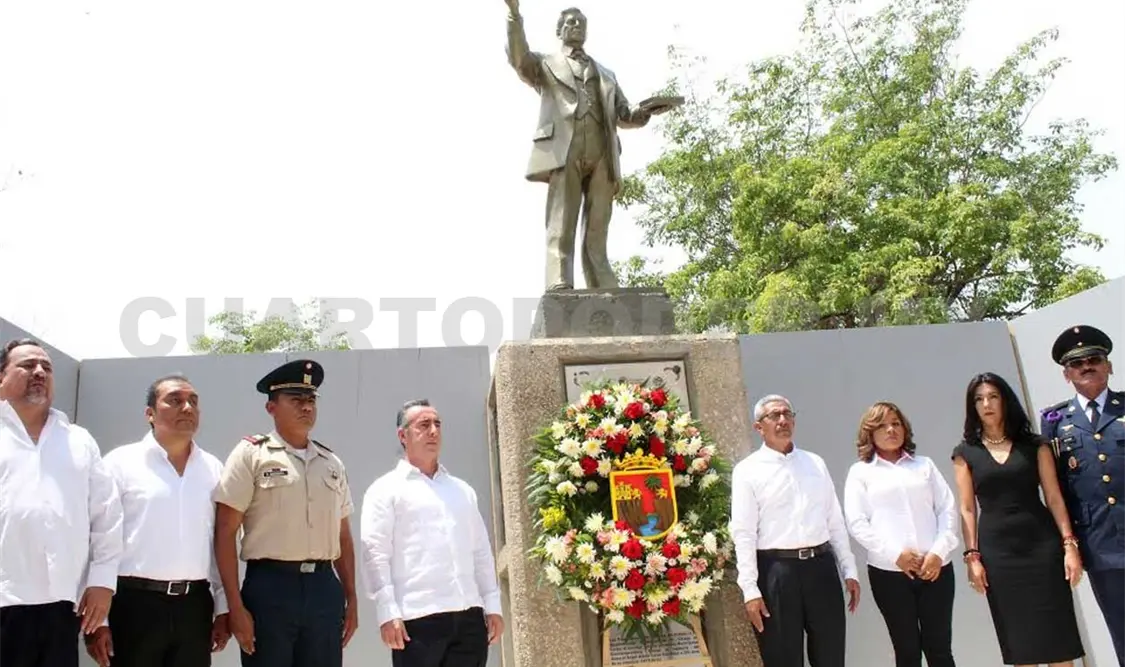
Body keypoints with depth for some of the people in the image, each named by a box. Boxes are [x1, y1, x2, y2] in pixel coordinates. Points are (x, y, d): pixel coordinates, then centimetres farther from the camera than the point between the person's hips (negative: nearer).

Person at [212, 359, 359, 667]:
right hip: (270, 586, -4)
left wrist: (351, 600, 13)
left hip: (325, 586, 4)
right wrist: (235, 606, -11)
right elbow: (225, 532, -6)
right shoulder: (251, 454, -1)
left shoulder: (332, 463, 13)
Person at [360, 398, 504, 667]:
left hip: (470, 616, 5)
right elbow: (376, 553, -5)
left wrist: (492, 605, 11)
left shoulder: (463, 490, 21)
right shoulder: (386, 489, 4)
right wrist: (387, 612, -14)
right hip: (417, 618, -5)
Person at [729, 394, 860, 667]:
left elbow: (835, 520, 15)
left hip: (821, 566, 4)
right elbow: (743, 533, -6)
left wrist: (849, 570, 9)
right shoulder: (748, 470, -1)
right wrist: (750, 590, -12)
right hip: (777, 570, -4)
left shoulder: (815, 463, 13)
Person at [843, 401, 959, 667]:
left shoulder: (924, 465, 15)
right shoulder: (860, 472, 6)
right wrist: (896, 554, -12)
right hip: (889, 571, -2)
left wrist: (939, 552, -7)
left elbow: (948, 509, 7)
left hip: (935, 568, 2)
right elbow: (857, 523, -2)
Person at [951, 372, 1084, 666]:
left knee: (1056, 635, 2)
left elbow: (1054, 498, 3)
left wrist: (1069, 544, -5)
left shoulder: (1034, 445, 5)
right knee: (1018, 640, 6)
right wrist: (972, 556, -3)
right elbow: (967, 509, 3)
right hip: (997, 549, 0)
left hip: (1042, 542, 0)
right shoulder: (965, 453, 4)